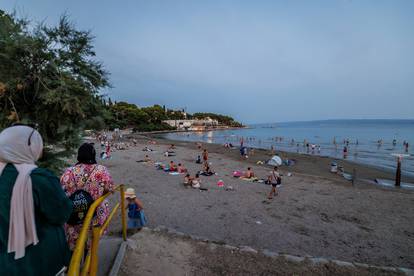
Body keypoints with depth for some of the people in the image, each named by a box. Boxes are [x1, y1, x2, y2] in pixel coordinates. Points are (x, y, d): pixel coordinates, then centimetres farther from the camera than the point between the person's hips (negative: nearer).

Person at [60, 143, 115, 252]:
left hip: (73, 217, 1)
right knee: (91, 246, 18)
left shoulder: (69, 172, -11)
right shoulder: (101, 170, -14)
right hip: (95, 217, -1)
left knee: (72, 246, 20)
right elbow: (110, 189, -6)